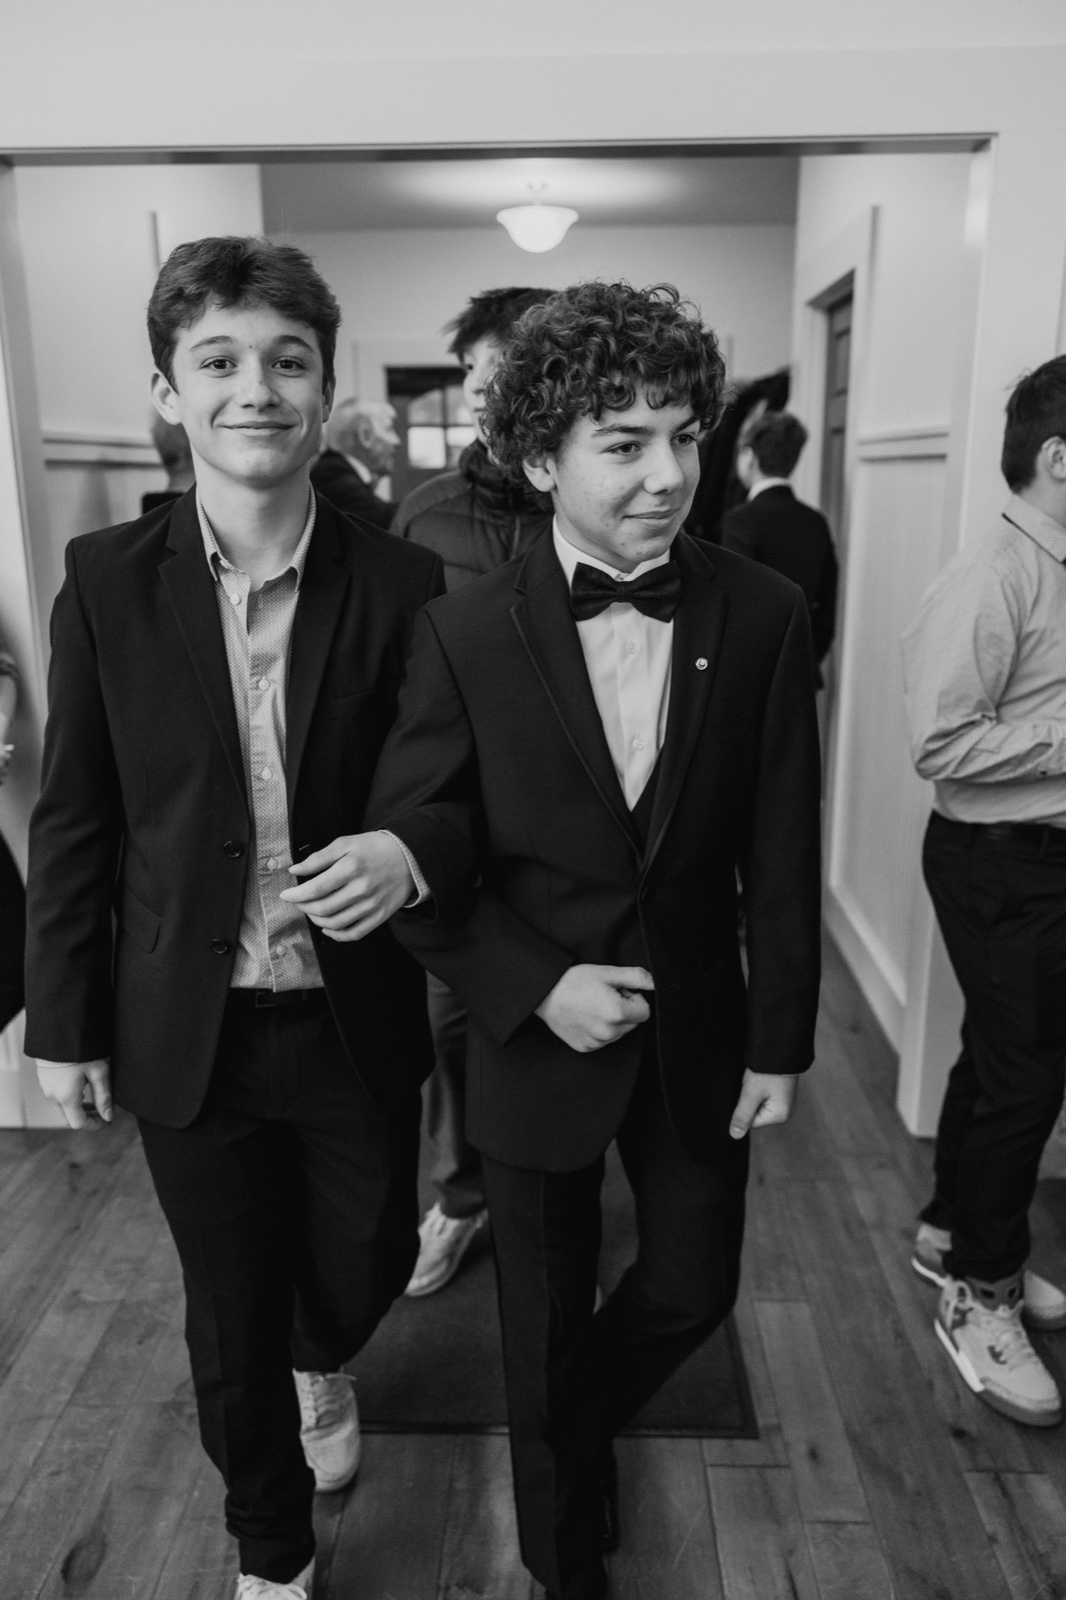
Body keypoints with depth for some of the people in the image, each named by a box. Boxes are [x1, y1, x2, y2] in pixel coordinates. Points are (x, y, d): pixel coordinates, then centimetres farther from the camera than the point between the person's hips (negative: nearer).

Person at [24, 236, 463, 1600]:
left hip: (355, 1020, 1)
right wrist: (63, 1023, 1)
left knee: (364, 1264, 22)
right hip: (188, 1028, 0)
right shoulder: (106, 579, -7)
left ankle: (322, 1366, 61)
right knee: (231, 1315, 17)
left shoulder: (402, 585, -9)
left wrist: (409, 853, -25)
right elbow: (73, 820, -2)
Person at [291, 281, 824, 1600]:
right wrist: (536, 986, -17)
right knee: (547, 1326, 17)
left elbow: (781, 853, -4)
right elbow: (410, 851, -9)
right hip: (537, 1035, -1)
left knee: (694, 1288, 19)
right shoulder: (464, 633, -14)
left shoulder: (764, 615, -10)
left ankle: (583, 1418, 56)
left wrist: (780, 1041, -2)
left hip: (699, 1028, 2)